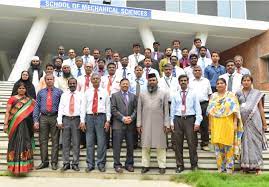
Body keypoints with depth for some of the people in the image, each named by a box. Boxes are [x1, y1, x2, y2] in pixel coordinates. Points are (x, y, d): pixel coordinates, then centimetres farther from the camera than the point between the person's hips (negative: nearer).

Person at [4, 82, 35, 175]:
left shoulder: (30, 100, 10)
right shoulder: (12, 98, 3)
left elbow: (33, 112, 14)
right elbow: (7, 112, 0)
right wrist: (5, 124, -7)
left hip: (26, 126, 2)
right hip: (15, 125, -2)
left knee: (25, 143, 6)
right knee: (15, 144, -1)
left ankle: (25, 164, 15)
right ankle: (15, 166, 6)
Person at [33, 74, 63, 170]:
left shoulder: (59, 92, 5)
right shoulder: (40, 92, 12)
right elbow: (37, 107, 8)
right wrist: (36, 120, -1)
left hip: (55, 118, -2)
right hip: (43, 118, 2)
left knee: (55, 141, 1)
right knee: (43, 140, 5)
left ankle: (54, 162, 9)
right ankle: (44, 161, 16)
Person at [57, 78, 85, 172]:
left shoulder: (80, 95, 6)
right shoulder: (64, 95, 11)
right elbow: (60, 108, 5)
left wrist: (82, 121, -11)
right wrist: (59, 121, -4)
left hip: (76, 119, -1)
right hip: (66, 119, 2)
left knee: (76, 143, 2)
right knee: (65, 143, 5)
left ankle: (75, 163, 10)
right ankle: (66, 163, 13)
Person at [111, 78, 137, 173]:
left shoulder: (133, 96, 14)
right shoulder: (115, 95, 6)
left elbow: (135, 109, 7)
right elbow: (113, 109, -4)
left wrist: (131, 118, -9)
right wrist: (123, 118, -11)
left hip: (130, 125, 3)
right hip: (118, 124, -3)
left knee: (130, 146, 7)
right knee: (117, 146, 0)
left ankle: (129, 164, 18)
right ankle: (117, 165, 10)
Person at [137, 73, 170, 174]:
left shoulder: (163, 94, 7)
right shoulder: (142, 94, 11)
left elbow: (166, 110, 4)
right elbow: (139, 110, 8)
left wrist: (166, 124, -2)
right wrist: (138, 124, 2)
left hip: (159, 124, -1)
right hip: (146, 124, 1)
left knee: (160, 145, 1)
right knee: (145, 145, 5)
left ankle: (162, 166, 10)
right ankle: (145, 165, 14)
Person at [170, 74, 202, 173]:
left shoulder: (193, 94, 6)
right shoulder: (175, 95, 11)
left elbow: (198, 108, 2)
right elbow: (172, 109, 12)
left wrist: (197, 122, -6)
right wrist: (172, 122, 6)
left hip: (190, 119, -2)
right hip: (178, 119, 2)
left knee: (192, 143, -1)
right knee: (178, 144, 5)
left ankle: (194, 164, 14)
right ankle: (180, 165, 17)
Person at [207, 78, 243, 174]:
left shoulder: (231, 95, 2)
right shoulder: (213, 96, 11)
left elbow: (235, 111, -3)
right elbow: (210, 112, 9)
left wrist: (235, 124, -10)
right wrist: (210, 124, 5)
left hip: (228, 125, -3)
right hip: (216, 125, 3)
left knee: (228, 146, -1)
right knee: (218, 146, 5)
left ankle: (229, 168, 10)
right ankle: (220, 168, 16)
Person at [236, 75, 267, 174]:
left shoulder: (257, 93, 7)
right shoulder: (238, 94, 10)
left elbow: (261, 108, 6)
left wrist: (264, 122, 2)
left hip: (254, 121, -1)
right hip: (243, 121, 1)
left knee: (255, 141, 0)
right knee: (244, 142, 2)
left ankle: (257, 166, 7)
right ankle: (245, 166, 9)